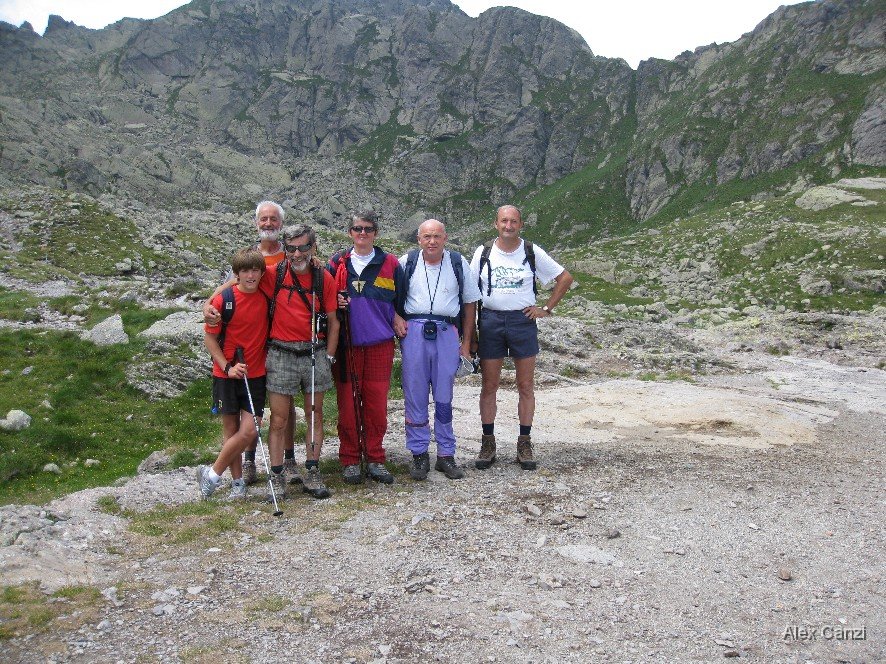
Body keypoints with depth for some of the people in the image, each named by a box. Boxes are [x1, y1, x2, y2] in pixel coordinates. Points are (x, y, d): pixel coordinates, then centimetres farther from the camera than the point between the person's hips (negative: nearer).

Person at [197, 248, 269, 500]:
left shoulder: (267, 297, 1)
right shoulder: (224, 299, -8)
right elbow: (209, 338, -4)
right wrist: (228, 366, -13)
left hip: (256, 375, 2)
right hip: (227, 374, -2)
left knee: (249, 431, -6)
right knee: (231, 429, 5)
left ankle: (212, 473, 10)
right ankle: (238, 481, 19)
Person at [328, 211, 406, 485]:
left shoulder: (390, 264, 7)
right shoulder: (337, 262, 8)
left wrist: (397, 317, 1)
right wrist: (335, 303, -5)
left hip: (380, 344, 0)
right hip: (346, 344, 0)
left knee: (377, 403, 3)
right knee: (347, 403, 2)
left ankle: (375, 459, 15)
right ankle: (350, 460, 14)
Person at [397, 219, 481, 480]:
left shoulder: (458, 263, 7)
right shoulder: (406, 262, 6)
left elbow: (470, 303, 11)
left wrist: (466, 343, 8)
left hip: (446, 332, 0)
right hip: (414, 332, 0)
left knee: (444, 397, 4)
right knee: (415, 395, 1)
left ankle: (446, 455, 14)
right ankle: (419, 454, 11)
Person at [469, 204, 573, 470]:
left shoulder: (532, 252, 1)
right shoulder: (483, 252, 3)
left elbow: (565, 278, 8)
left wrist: (547, 308, 1)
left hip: (523, 320, 0)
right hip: (490, 321, 1)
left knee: (526, 386, 3)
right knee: (489, 386, 4)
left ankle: (524, 443, 14)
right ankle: (488, 443, 14)